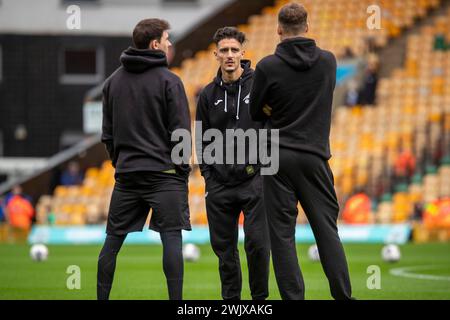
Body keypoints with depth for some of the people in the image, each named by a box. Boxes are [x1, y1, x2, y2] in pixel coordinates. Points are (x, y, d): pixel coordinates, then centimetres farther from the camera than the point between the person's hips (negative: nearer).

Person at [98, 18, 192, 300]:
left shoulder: (113, 81, 10)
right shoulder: (169, 81, -7)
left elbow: (107, 133, 13)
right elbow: (180, 132, -9)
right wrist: (183, 170, -1)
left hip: (126, 174, 5)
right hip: (164, 172, -5)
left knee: (113, 240, 9)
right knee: (172, 238, -6)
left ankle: (102, 297, 12)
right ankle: (176, 301, -11)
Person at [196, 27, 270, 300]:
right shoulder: (209, 94, 9)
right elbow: (203, 139, 14)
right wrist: (208, 174, 5)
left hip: (254, 179, -4)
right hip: (220, 185, 4)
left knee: (258, 243, -8)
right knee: (224, 247, 7)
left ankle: (260, 297, 6)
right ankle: (231, 298, 17)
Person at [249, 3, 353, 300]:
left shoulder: (268, 67, -8)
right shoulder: (328, 61, 2)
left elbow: (256, 111, 3)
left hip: (278, 157, -2)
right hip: (315, 156, 2)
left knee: (283, 234, 2)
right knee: (327, 230, 5)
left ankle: (294, 298, -2)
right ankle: (343, 296, -1)